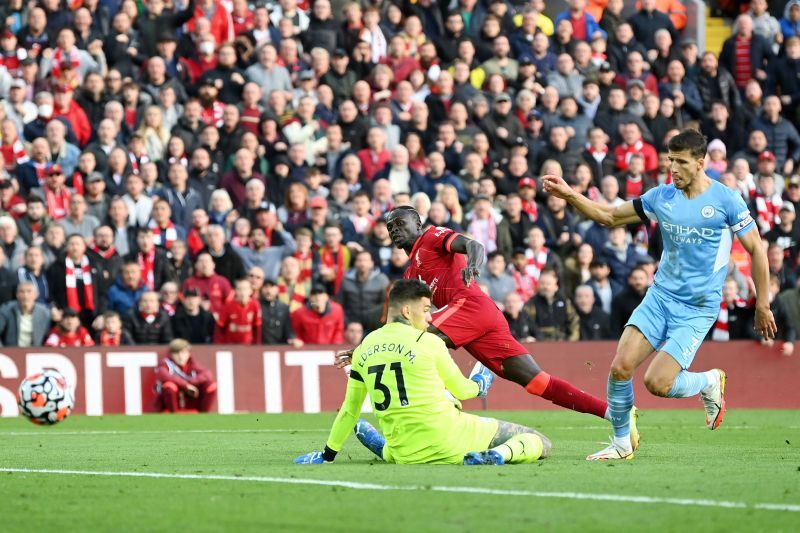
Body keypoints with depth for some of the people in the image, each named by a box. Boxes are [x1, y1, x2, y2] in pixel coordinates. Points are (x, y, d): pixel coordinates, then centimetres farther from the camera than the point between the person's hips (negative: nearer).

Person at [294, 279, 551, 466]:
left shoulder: (363, 349, 6)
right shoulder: (427, 342, -7)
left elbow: (350, 410, 14)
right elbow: (461, 390, 7)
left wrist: (327, 455, 27)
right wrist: (479, 385, 30)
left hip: (406, 455, 6)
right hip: (449, 439, -6)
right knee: (539, 443, -6)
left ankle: (366, 435, 18)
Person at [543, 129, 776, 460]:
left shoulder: (726, 200, -9)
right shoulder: (661, 197, 4)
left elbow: (756, 250, -1)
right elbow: (610, 217, 11)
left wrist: (762, 305, 0)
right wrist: (569, 196, -2)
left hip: (697, 309, -4)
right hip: (660, 297, 4)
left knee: (657, 383, -16)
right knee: (620, 367, -11)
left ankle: (709, 382, 15)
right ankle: (622, 442, 8)